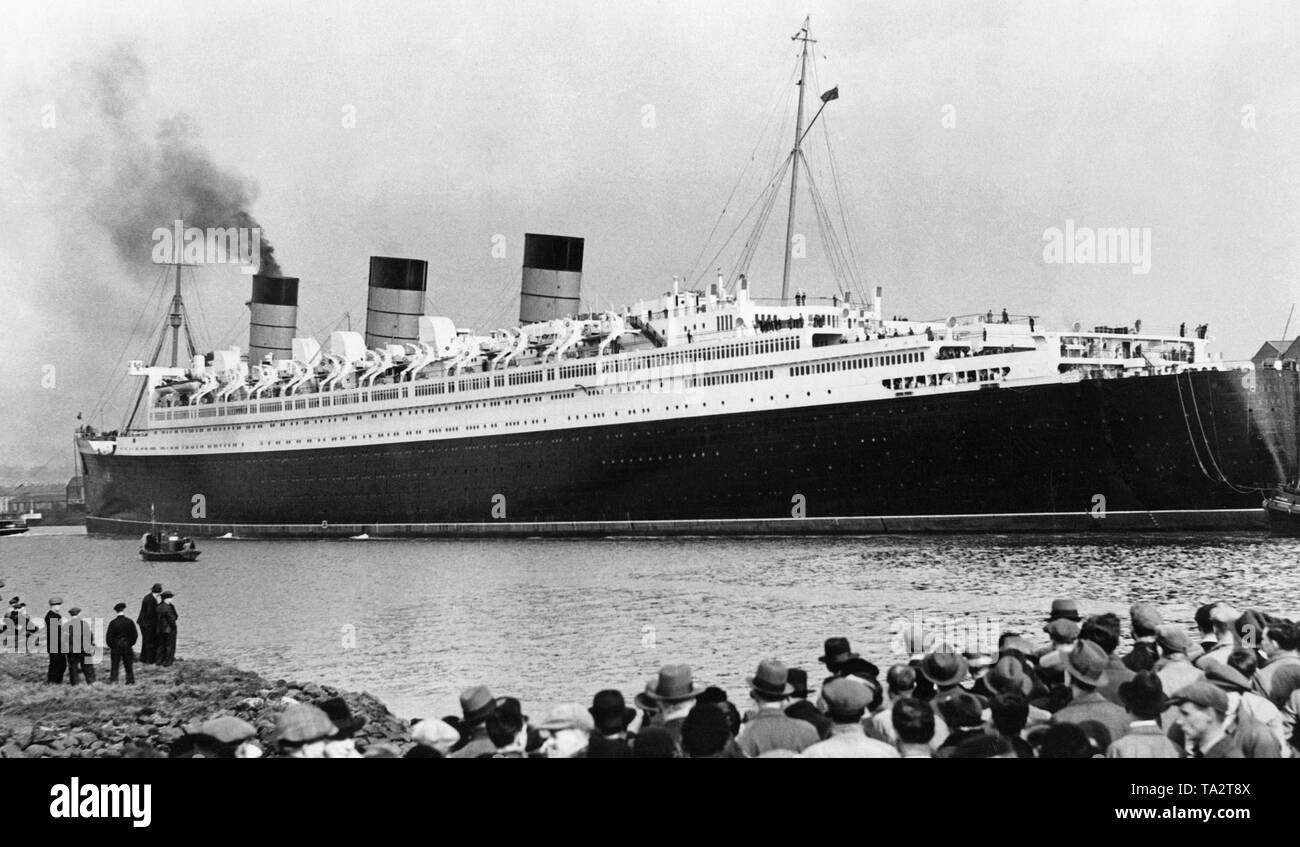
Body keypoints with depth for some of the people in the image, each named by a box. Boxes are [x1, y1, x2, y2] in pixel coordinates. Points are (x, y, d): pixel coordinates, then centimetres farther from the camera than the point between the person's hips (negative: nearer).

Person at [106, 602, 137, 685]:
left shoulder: (113, 623, -9)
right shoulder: (130, 622, -7)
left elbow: (108, 636, -5)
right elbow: (134, 635, -1)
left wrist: (111, 646, 8)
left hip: (115, 647, -1)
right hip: (127, 647, 1)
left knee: (114, 666, 5)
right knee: (129, 666, 9)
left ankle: (113, 680, 1)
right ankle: (130, 680, 11)